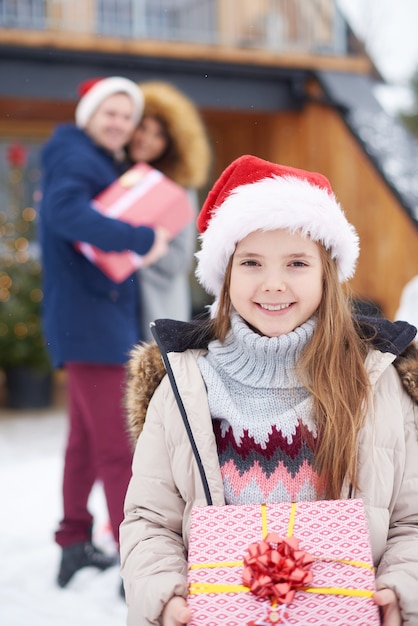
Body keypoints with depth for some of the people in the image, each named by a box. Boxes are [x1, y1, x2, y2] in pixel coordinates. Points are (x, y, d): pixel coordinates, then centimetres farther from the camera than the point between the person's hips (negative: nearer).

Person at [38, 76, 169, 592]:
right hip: (89, 318, -11)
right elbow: (67, 212, -31)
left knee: (87, 438, 17)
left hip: (105, 315, 11)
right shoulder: (75, 158, -11)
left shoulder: (103, 164, 20)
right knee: (117, 446, -10)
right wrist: (141, 239, -31)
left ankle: (75, 546, 27)